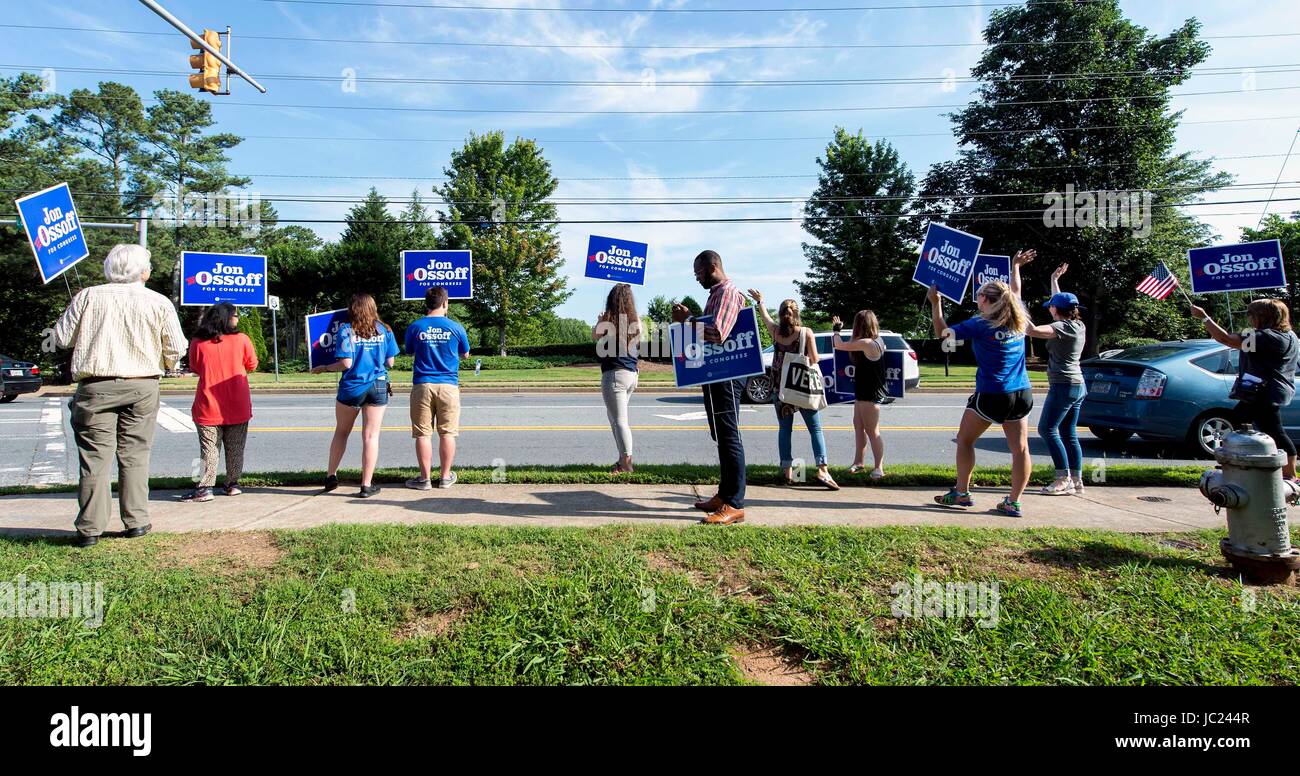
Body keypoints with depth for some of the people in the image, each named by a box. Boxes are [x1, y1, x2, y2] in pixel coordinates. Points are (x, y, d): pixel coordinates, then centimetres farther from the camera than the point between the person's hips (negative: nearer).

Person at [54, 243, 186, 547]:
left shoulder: (88, 296, 1)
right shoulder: (159, 302, 0)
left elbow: (62, 338, 4)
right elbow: (176, 349, 1)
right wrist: (164, 366, 22)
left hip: (95, 386, 0)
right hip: (142, 387, 0)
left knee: (95, 455, 4)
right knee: (134, 454, 9)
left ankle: (90, 528, 5)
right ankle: (136, 521, 11)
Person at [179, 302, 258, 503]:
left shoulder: (197, 342, -3)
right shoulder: (242, 339, -5)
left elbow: (194, 369, 9)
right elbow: (252, 366, 6)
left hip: (208, 406, 0)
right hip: (238, 406, 0)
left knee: (209, 448, 4)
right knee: (235, 447, 12)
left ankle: (205, 487, -1)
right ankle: (233, 484, 17)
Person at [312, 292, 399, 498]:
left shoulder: (347, 330, -7)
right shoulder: (384, 330, 1)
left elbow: (346, 364, -12)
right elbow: (390, 362, 3)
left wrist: (323, 368, 3)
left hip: (352, 387, -1)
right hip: (378, 386, 1)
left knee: (341, 432, 19)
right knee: (371, 436, 2)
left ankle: (331, 476, 26)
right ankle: (367, 485, 4)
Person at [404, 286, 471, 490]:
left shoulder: (415, 327, 1)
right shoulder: (455, 328, -1)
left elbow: (410, 352, 16)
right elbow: (465, 354, 12)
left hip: (422, 385, 0)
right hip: (448, 385, 0)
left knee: (423, 433, 5)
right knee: (447, 433, 6)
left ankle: (425, 478, 8)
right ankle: (445, 477, 12)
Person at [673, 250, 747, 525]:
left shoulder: (728, 292, -13)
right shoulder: (715, 293, 19)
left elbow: (718, 332, -26)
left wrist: (686, 321, -18)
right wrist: (689, 317, 14)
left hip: (726, 376, -11)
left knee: (729, 437, -9)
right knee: (721, 436, 14)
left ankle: (734, 504, -7)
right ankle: (724, 494, 23)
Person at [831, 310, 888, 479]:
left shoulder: (867, 343, -23)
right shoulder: (876, 341, 7)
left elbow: (839, 345, -19)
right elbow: (851, 346, 15)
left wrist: (836, 330, -1)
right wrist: (838, 329, 13)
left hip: (870, 395, -10)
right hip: (864, 393, 10)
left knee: (872, 431, -4)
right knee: (858, 426, 18)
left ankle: (879, 467, 2)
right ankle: (858, 462, 27)